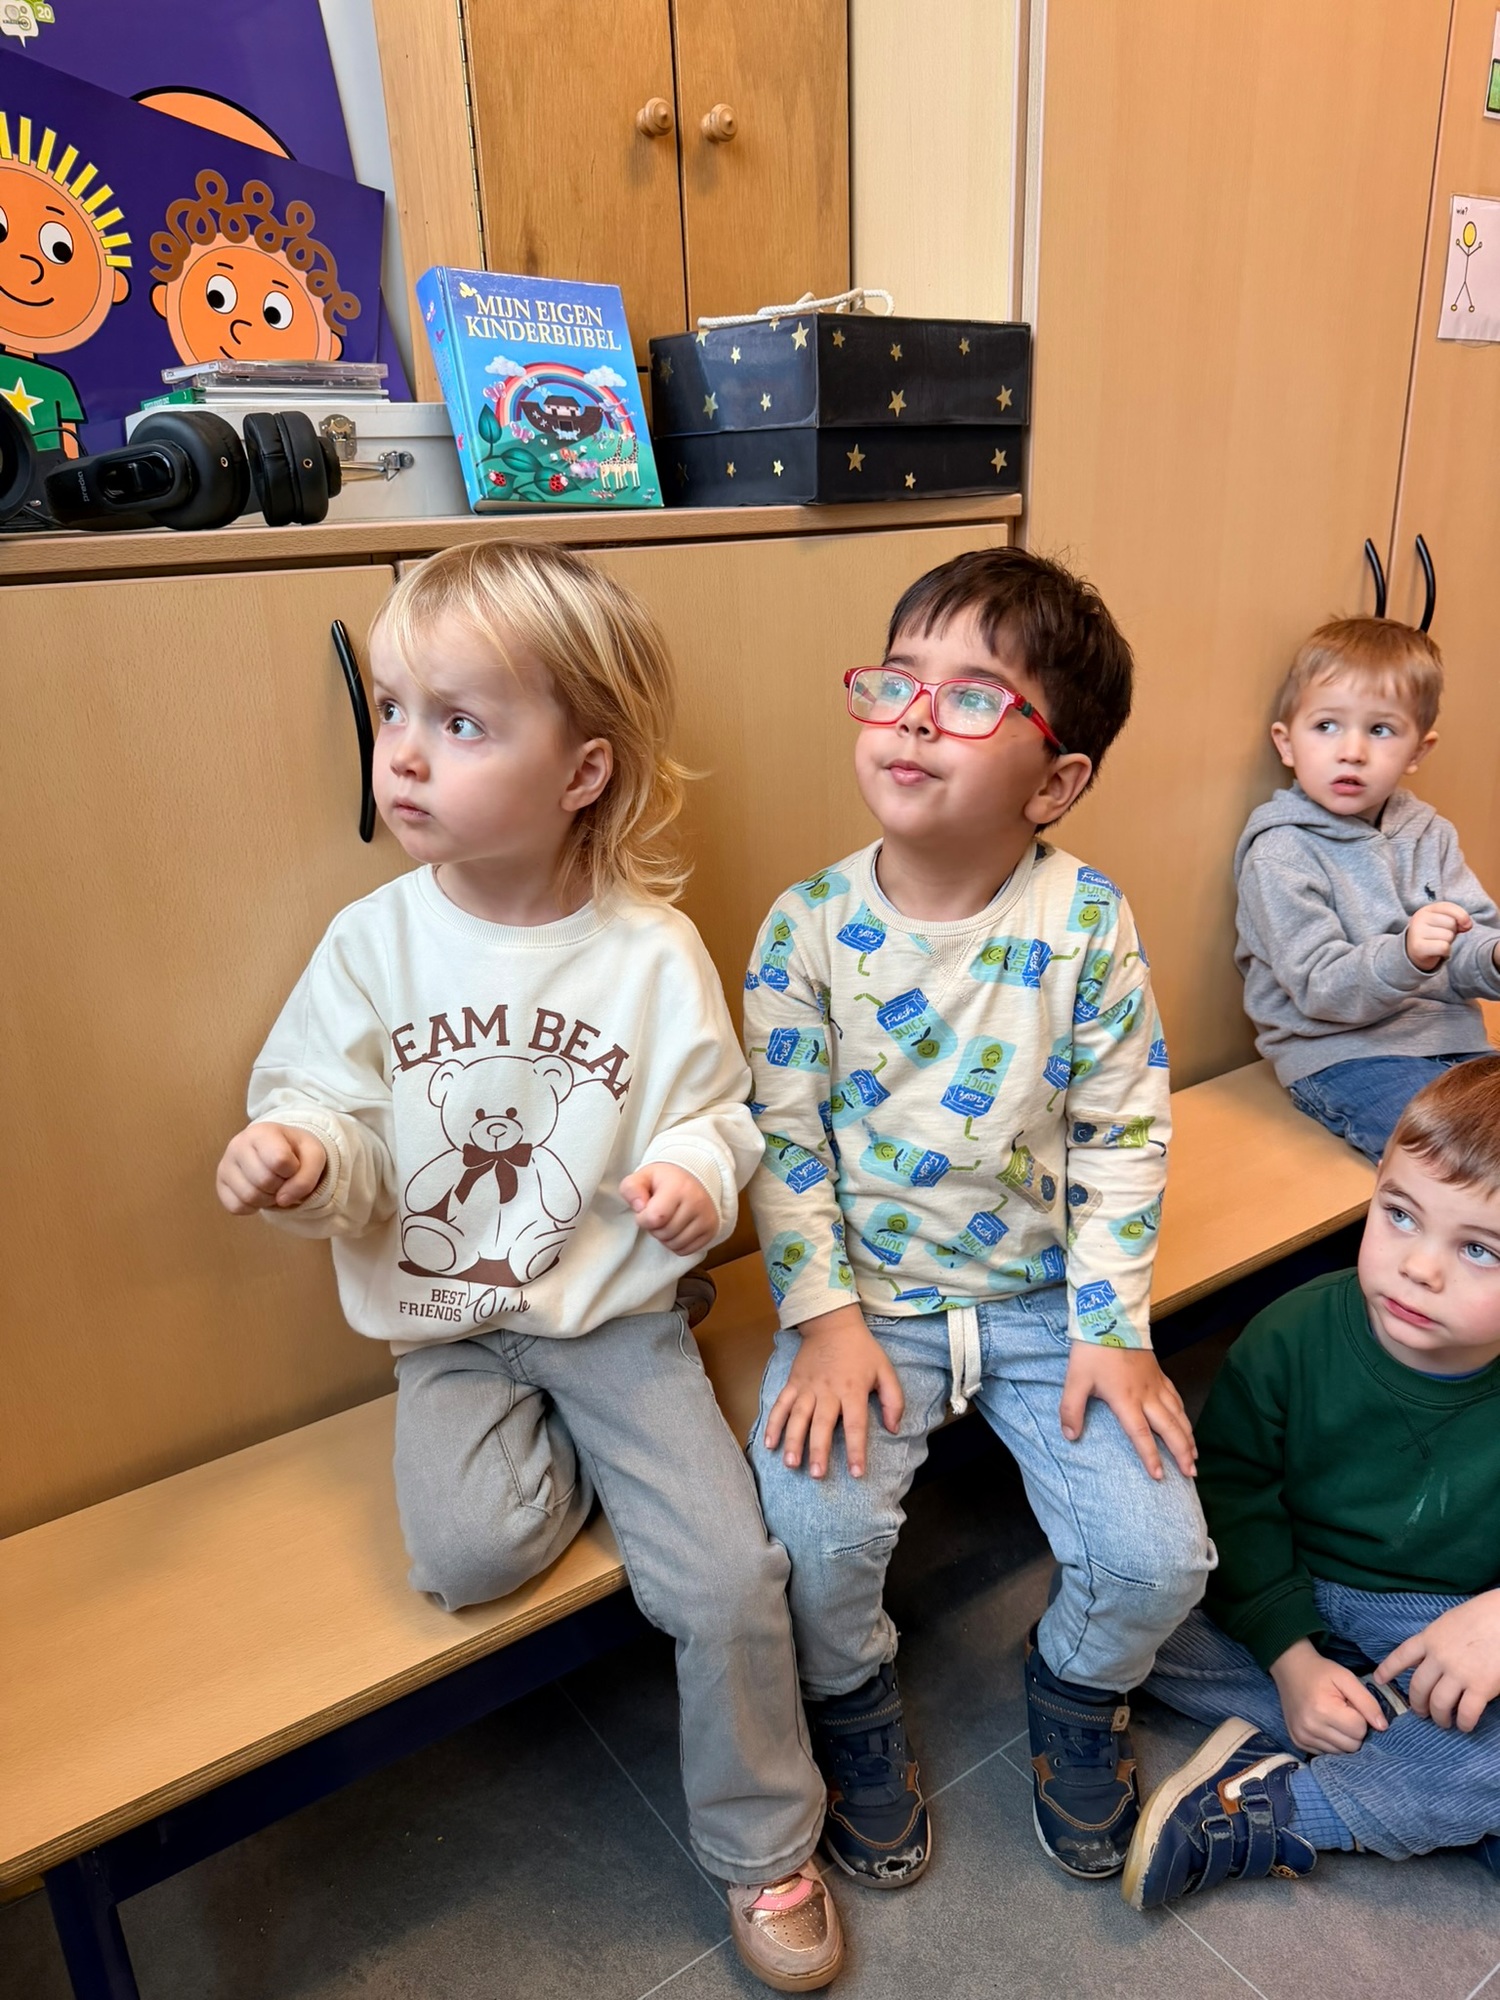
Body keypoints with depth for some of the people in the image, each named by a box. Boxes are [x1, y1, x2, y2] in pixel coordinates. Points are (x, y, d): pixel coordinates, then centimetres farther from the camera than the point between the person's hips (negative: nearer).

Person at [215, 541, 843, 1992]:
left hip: (616, 1309, -1)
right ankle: (565, 1464, 16)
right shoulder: (375, 942, -7)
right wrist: (298, 1154, -26)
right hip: (447, 1326, 2)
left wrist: (696, 1176, -24)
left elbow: (711, 1114, -2)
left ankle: (764, 1851, 20)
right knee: (466, 1552, -21)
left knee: (729, 1576, -8)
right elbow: (336, 1117, -3)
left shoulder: (651, 951, -10)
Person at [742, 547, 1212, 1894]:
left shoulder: (1088, 925, -9)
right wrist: (826, 1316, -12)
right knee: (816, 1530, -20)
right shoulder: (811, 925, -10)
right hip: (870, 1295, -1)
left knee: (1158, 1558, -7)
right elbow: (783, 1140, -5)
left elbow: (1123, 1138, -3)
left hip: (1044, 1296, 1)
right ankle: (856, 1712, 18)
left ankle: (1076, 1689, 32)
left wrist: (1115, 1328, -7)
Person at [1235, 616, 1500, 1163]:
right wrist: (1406, 957, -35)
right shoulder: (1280, 853, -12)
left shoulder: (1427, 833, 9)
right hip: (1340, 1052, -7)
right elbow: (1321, 989, -18)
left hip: (1447, 1036, 7)